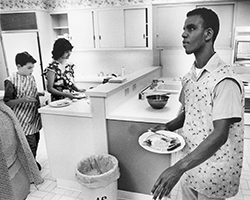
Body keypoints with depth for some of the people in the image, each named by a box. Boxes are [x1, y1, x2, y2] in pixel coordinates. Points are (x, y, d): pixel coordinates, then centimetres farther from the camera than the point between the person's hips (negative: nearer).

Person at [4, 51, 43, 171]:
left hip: (34, 116, 7)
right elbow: (7, 103, -14)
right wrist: (23, 99, -27)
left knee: (36, 139, 16)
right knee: (31, 143, -3)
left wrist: (39, 94, 1)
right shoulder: (11, 81, -16)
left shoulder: (31, 77, 4)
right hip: (23, 119, -7)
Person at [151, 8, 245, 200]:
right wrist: (169, 126, -5)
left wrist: (179, 168, -31)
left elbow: (220, 134, -26)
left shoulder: (224, 80, -22)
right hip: (190, 166, 6)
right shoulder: (189, 77, 1)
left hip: (214, 175, -6)